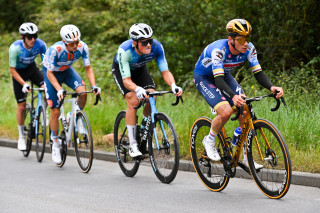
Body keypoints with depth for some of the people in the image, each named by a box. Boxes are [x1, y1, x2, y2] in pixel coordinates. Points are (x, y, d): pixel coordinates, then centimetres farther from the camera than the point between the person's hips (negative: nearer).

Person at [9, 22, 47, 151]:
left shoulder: (40, 44, -24)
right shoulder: (15, 48, -31)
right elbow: (12, 70, -22)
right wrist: (24, 84, -31)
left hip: (32, 68, 2)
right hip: (19, 72, -2)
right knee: (22, 106, -4)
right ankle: (21, 137, 12)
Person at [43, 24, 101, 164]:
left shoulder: (82, 47, -26)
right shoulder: (55, 50, -36)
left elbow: (88, 68, -14)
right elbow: (50, 73, -27)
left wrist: (94, 86, -27)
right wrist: (59, 90, -39)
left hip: (67, 70, 3)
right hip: (51, 73, -3)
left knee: (83, 92, -27)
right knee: (55, 111, -6)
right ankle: (55, 144, 11)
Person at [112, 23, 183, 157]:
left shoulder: (156, 47, -32)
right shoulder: (124, 51, -40)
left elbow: (165, 71, -30)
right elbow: (126, 80, -42)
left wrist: (173, 85, -51)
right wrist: (138, 89, -63)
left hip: (140, 69, 3)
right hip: (120, 70, -3)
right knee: (133, 101, -23)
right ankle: (132, 145, -14)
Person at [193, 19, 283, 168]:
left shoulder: (249, 49, -20)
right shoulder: (218, 50, -37)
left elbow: (258, 73, -19)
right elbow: (218, 80, -44)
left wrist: (271, 87, -40)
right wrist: (233, 96, -61)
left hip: (224, 75, 6)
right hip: (203, 78, -6)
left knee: (245, 113, -10)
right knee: (226, 111, -27)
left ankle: (247, 158, 1)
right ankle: (209, 141, 1)